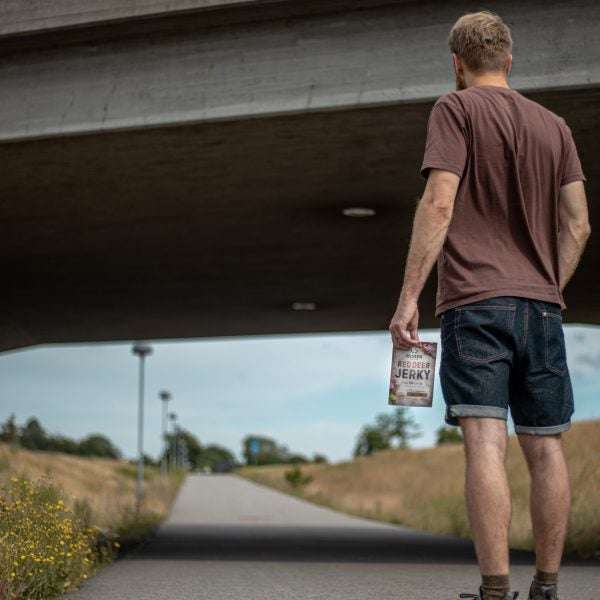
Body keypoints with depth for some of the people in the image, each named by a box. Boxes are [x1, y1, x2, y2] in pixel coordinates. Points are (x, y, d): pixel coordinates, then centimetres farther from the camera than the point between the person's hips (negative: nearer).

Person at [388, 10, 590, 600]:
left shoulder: (456, 108, 2)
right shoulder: (553, 125, 17)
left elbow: (438, 203, -10)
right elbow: (577, 225, 12)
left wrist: (407, 297, -11)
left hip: (475, 300, -5)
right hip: (542, 304, 5)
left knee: (485, 441, -11)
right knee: (545, 446, 8)